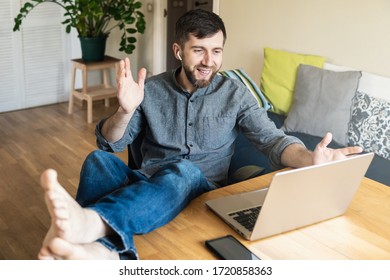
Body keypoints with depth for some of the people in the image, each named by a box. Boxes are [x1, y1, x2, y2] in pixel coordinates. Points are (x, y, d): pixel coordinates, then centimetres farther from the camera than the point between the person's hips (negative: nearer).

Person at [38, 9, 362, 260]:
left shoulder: (235, 93, 4)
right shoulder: (151, 89, 5)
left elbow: (271, 138, -5)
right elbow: (109, 143, 3)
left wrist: (310, 159, -28)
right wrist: (126, 111, -20)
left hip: (201, 189, -1)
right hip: (148, 183, 2)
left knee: (182, 170, -37)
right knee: (99, 160, -28)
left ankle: (90, 221, -64)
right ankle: (103, 250, -60)